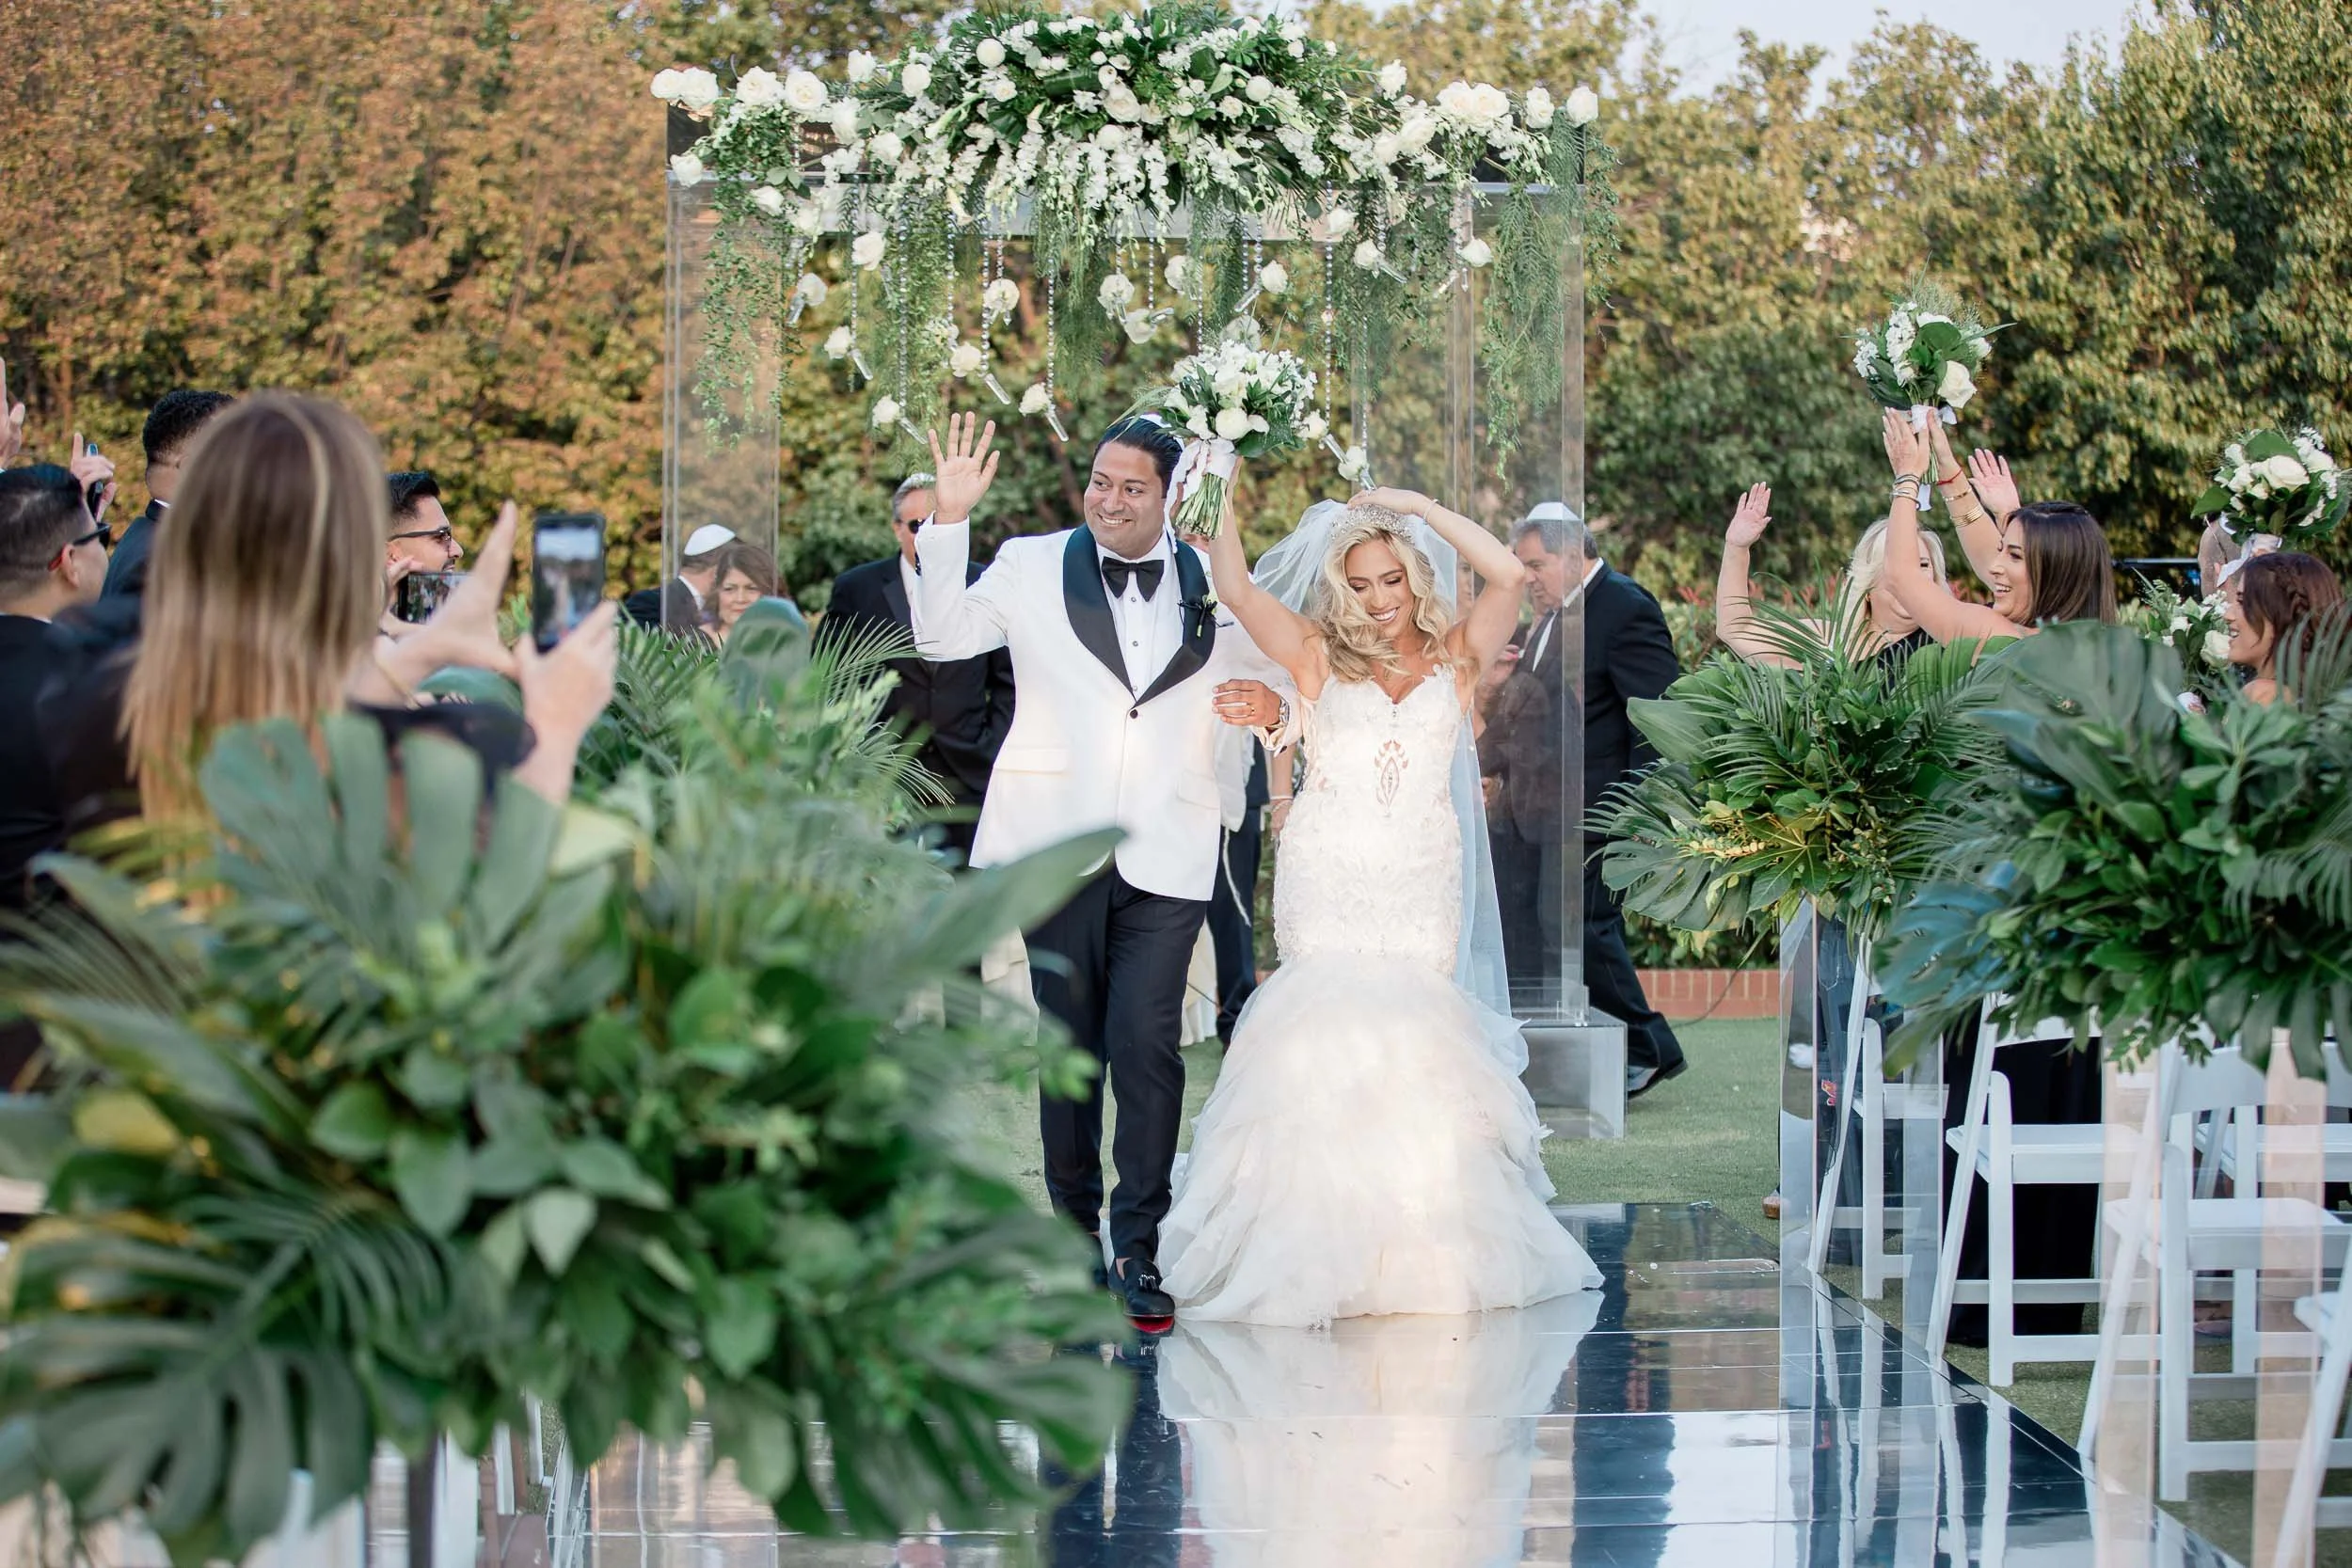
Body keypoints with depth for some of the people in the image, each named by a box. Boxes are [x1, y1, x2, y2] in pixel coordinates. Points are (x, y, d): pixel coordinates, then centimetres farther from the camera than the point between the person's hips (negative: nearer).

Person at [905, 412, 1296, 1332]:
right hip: (1058, 843, 1)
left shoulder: (1217, 587, 9)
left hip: (1167, 856, 0)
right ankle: (1075, 1236, 20)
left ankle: (1139, 1251, -4)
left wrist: (1270, 705, -8)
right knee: (1069, 1044, 8)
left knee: (1148, 1044, -10)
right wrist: (950, 520, -10)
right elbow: (941, 636, 0)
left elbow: (1269, 676, 16)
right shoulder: (1030, 567, 6)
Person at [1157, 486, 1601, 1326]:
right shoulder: (1319, 658, 9)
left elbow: (1509, 575, -4)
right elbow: (1236, 590, -1)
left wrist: (1415, 504, -1)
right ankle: (1329, 1248, -7)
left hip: (1421, 879, 1)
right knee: (1333, 1035, -8)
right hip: (1328, 877, -1)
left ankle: (1424, 1249, 1)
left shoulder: (1454, 658, 9)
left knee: (1415, 1035, -3)